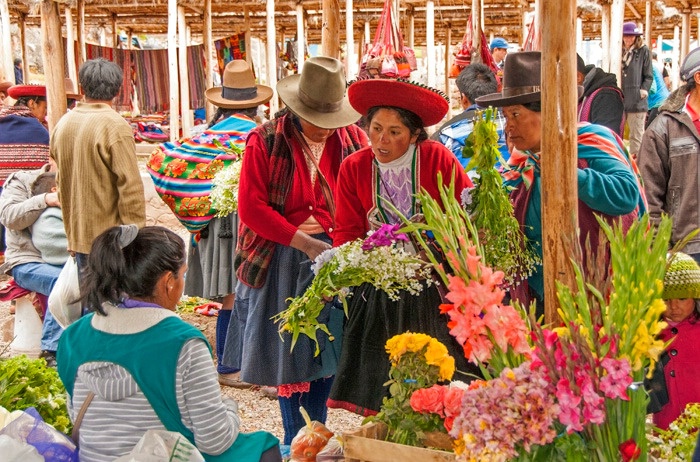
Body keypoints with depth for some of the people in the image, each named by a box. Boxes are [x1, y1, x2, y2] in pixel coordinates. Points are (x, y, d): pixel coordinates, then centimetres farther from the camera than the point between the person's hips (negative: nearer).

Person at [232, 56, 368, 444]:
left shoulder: (353, 139, 1)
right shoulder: (265, 141, -7)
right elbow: (251, 207, -11)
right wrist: (304, 242, -17)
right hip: (282, 261, -2)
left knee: (327, 353, 9)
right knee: (289, 353, 7)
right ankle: (296, 444, 20)